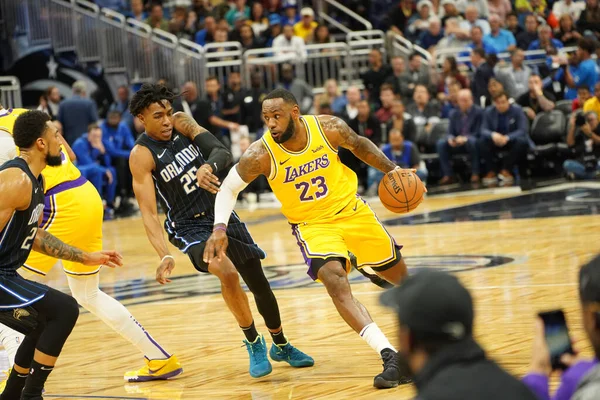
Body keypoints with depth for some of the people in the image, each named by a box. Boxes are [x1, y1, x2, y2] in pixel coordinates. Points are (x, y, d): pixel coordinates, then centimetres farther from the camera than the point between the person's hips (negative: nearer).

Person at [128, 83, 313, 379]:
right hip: (190, 227, -5)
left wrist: (209, 166, -40)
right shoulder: (142, 155, -18)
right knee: (228, 273, -31)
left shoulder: (182, 123, -6)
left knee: (260, 285, 11)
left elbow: (223, 153, -16)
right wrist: (164, 255, -38)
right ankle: (254, 343, -10)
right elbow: (149, 213, -23)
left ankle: (281, 346, 35)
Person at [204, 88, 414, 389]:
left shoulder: (329, 128, -19)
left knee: (398, 274, 15)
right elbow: (229, 188, -8)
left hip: (351, 211, 3)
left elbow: (359, 145, 4)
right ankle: (391, 357, -33)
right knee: (335, 282, -29)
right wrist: (220, 229, -20)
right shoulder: (261, 154, -23)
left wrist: (391, 169, -2)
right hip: (312, 224, -2)